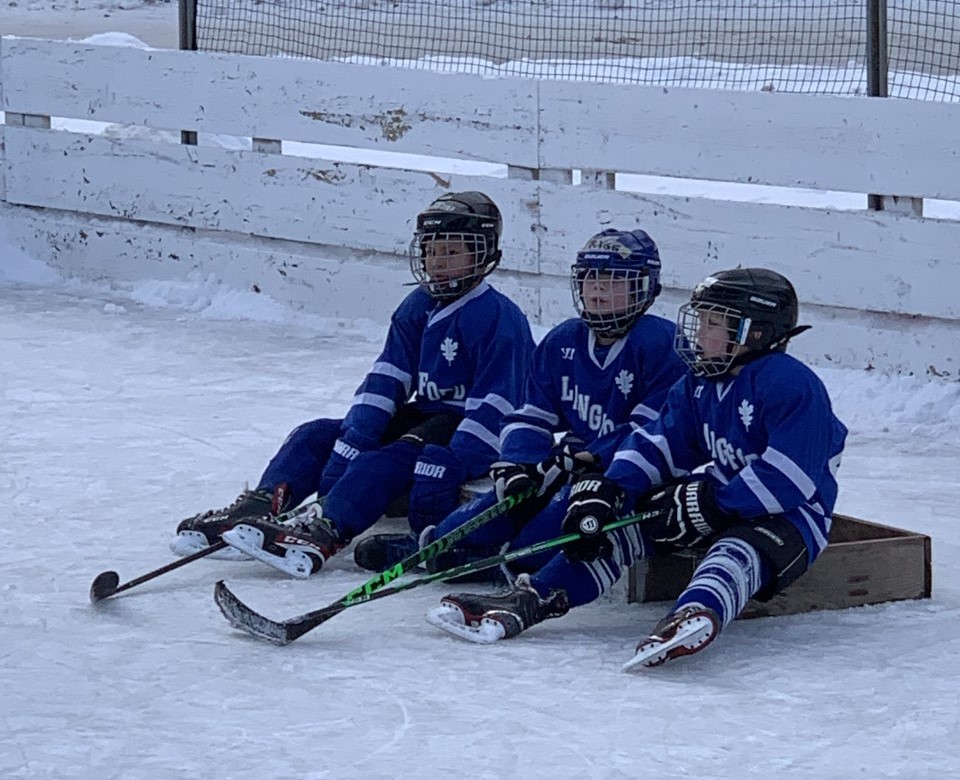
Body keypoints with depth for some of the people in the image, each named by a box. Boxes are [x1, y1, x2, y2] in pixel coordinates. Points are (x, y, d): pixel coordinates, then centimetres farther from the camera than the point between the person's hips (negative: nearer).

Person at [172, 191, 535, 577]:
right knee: (317, 436, -6)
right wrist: (354, 439, -13)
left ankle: (323, 531, -56)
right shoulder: (417, 308, 9)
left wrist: (451, 467, -32)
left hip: (468, 430, -9)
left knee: (391, 459, -36)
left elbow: (493, 405, -22)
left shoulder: (498, 318, -15)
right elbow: (387, 378, 2)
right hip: (422, 415, 9)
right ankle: (256, 510, -27)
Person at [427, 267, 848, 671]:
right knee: (624, 518, -7)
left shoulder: (792, 385, -18)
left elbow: (788, 479, -25)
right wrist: (608, 491, -12)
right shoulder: (698, 385, 10)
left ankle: (696, 615, -75)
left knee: (739, 549, -40)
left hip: (789, 517, -9)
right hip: (720, 502, 9)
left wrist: (708, 505, -26)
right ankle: (532, 599, -20)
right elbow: (658, 444, 6)